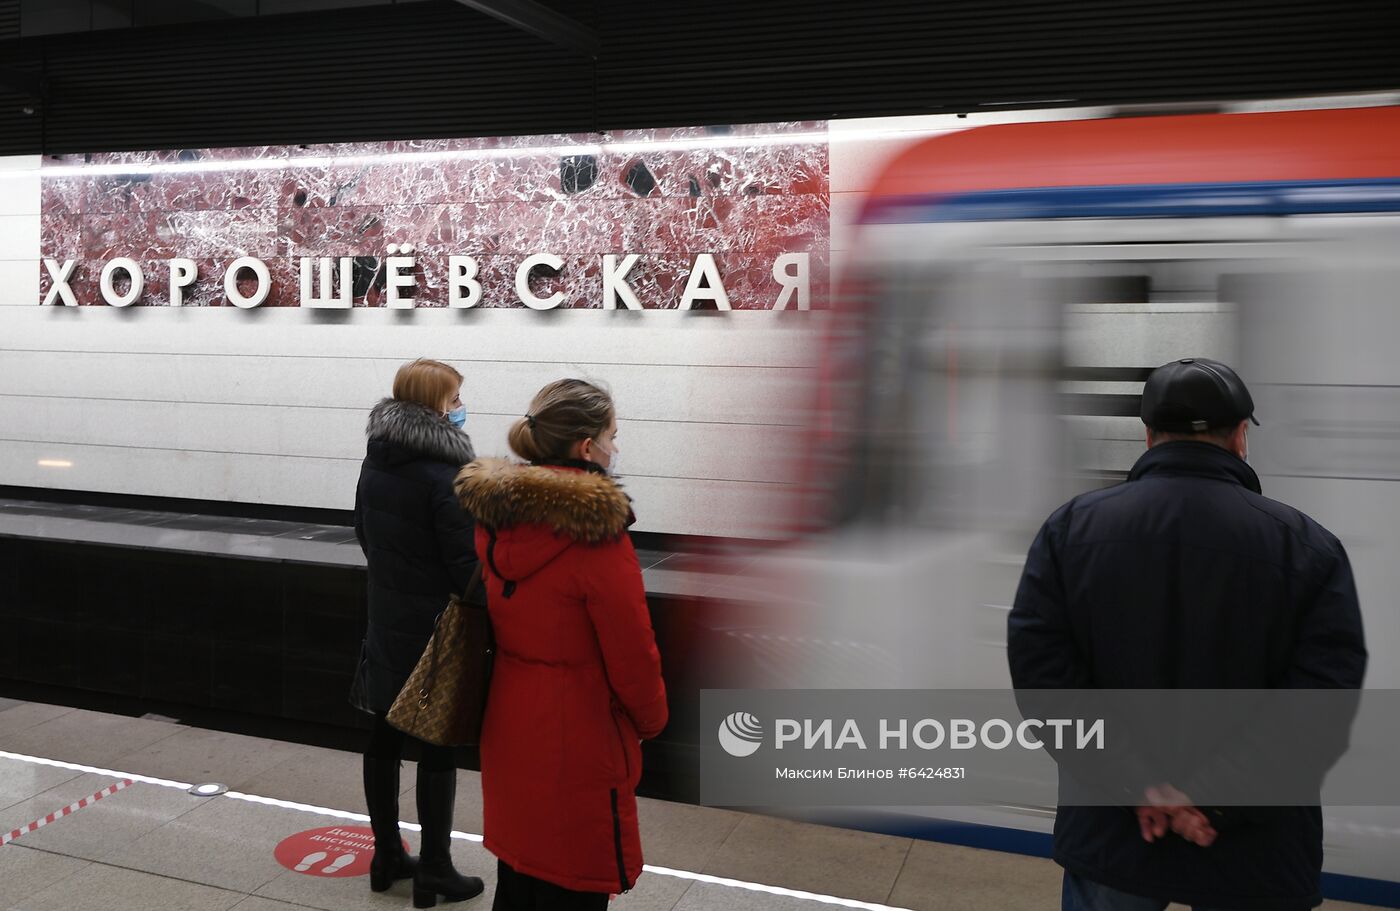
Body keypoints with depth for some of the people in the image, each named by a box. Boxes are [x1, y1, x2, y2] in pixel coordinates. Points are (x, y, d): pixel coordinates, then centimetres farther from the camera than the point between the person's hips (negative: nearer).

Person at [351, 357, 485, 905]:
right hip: (435, 628, -8)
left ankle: (387, 856, 29)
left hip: (386, 619, 8)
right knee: (437, 745, 3)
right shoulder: (442, 474, -21)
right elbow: (465, 562, -20)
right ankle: (434, 869, 14)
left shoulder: (376, 460, 5)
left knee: (385, 737, 15)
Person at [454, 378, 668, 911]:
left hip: (508, 725, 7)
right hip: (578, 740, -7)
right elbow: (632, 654, -17)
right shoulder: (596, 532, -23)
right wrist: (652, 719, 1)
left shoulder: (494, 517, 0)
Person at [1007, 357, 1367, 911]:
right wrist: (1215, 801, -16)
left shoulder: (1071, 527, -4)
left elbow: (1041, 674, -12)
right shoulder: (1308, 547, -7)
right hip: (1252, 851, -1)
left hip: (1110, 835, 1)